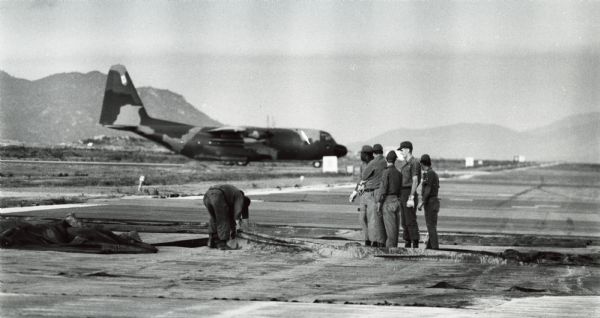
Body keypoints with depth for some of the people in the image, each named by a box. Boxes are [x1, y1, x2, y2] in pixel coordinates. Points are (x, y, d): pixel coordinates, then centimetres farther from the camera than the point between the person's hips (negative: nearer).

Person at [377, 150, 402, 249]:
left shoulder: (386, 172, -11)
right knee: (394, 224, 8)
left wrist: (379, 203, -11)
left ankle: (390, 245, -9)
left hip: (387, 200, -7)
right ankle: (394, 245, 9)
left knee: (389, 224, -7)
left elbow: (383, 189, -15)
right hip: (396, 200, 7)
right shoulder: (398, 173, 11)